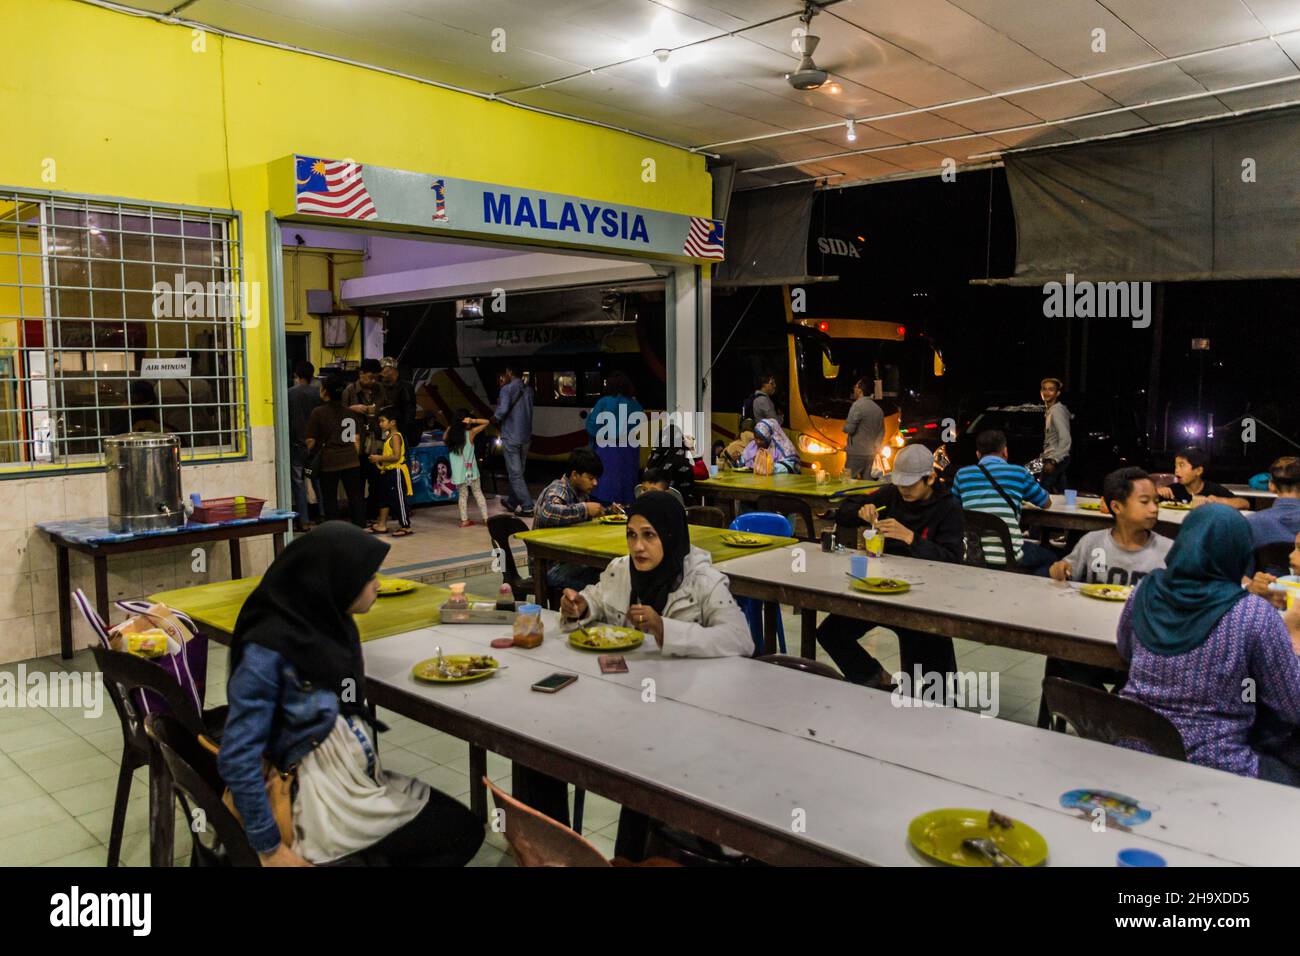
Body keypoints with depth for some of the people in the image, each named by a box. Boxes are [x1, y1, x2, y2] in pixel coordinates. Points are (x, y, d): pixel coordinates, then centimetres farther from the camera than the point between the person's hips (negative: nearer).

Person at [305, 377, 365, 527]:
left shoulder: (317, 412, -7)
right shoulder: (350, 412, 7)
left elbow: (311, 441, -7)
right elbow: (357, 438, 9)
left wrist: (310, 456, 9)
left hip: (328, 461, -3)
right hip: (351, 460, 4)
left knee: (330, 499, 6)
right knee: (355, 496, 7)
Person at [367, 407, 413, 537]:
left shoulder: (395, 436, -17)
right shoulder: (389, 436, 13)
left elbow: (396, 456, -26)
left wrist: (379, 458, -21)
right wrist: (379, 460, 8)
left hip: (396, 472, -10)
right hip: (388, 472, 10)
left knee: (398, 500, -3)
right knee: (384, 498, 14)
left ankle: (405, 527, 5)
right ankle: (381, 525, 22)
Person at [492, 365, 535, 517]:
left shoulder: (507, 389, -11)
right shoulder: (528, 389, 9)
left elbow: (502, 409, -23)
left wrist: (494, 418, -1)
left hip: (511, 437, -7)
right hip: (526, 436, 7)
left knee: (515, 473, -4)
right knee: (518, 471, 18)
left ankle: (527, 507, -9)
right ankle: (512, 501, 30)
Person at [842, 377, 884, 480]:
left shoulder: (858, 405, -12)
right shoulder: (878, 408, 11)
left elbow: (848, 429, -16)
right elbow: (881, 432, 16)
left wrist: (845, 425, 5)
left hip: (856, 453, -7)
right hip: (870, 454, 8)